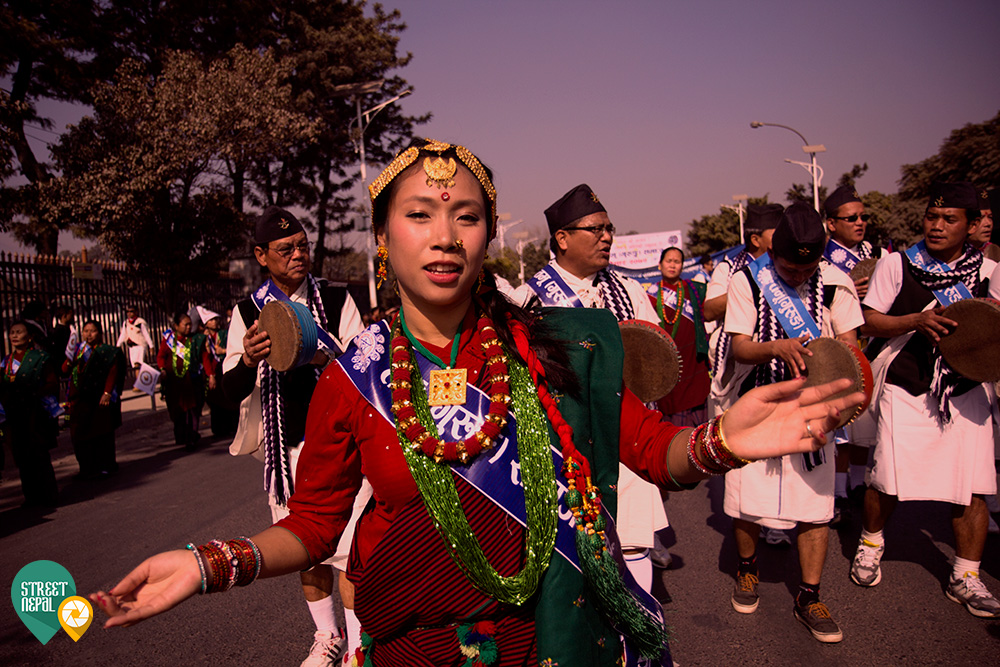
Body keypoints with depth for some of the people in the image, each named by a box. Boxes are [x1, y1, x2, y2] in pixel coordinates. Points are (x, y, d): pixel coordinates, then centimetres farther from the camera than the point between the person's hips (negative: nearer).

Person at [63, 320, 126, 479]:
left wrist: (107, 393, -17)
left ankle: (105, 466, 7)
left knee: (102, 434, -1)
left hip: (99, 399, -5)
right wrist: (70, 360, -11)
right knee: (80, 435, 4)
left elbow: (113, 372, -7)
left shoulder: (107, 351, 2)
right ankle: (87, 468, 13)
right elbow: (65, 371, 9)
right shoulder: (77, 350, 16)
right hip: (79, 399, 5)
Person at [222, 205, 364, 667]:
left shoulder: (336, 300, -2)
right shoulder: (248, 313, 3)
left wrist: (327, 358, -29)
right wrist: (248, 360, -25)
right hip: (284, 445, 3)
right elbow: (231, 391, -3)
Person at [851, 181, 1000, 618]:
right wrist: (917, 320, -17)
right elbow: (869, 321, -1)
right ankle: (870, 545, 26)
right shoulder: (896, 265, 0)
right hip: (905, 388, -2)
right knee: (888, 479, -1)